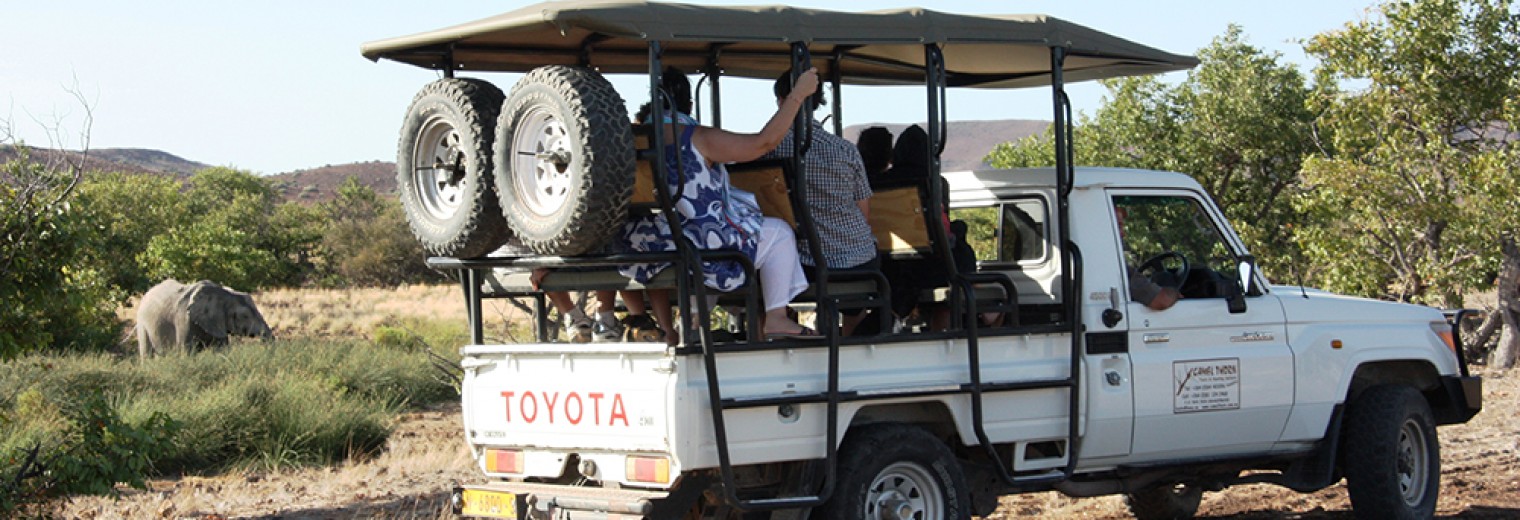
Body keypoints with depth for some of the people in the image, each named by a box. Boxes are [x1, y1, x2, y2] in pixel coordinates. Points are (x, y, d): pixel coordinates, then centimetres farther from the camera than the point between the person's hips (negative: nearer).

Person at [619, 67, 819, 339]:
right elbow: (764, 142, -14)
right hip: (701, 252, -7)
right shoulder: (697, 138, -16)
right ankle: (776, 319, 11)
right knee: (779, 233, 15)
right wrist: (799, 93, -6)